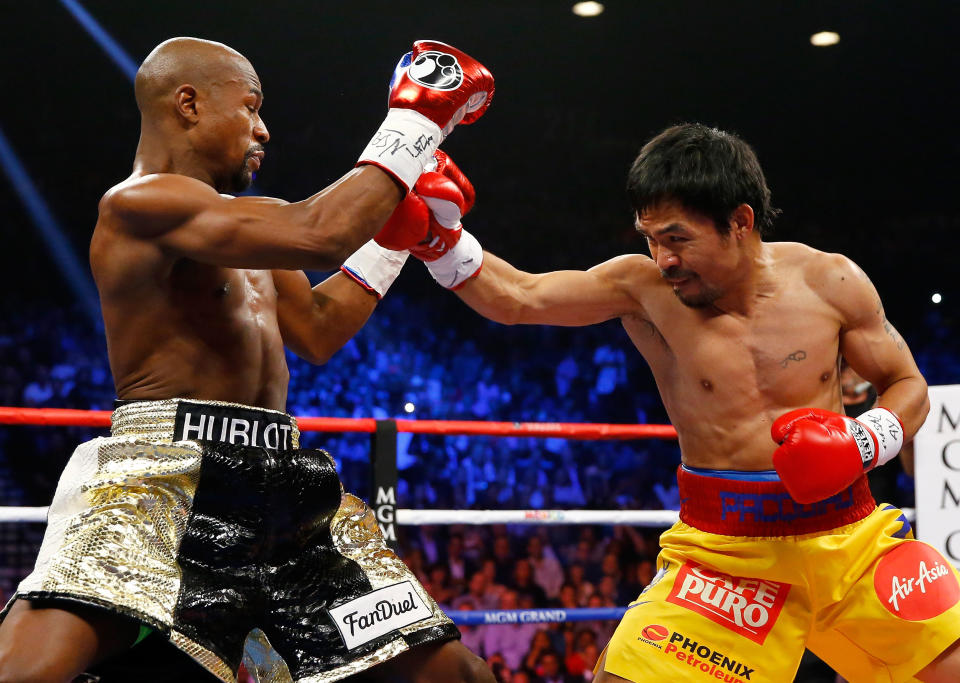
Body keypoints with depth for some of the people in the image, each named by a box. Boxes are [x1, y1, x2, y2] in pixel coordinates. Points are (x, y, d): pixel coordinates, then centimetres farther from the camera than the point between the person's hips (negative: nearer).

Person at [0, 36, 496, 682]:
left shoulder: (238, 217, 22)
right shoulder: (137, 202, -9)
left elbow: (317, 332, 28)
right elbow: (318, 236, -20)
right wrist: (415, 122, -9)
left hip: (281, 482, 9)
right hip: (166, 475, -9)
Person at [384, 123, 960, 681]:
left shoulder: (829, 281, -5)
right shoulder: (644, 288, -7)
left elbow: (910, 387, 6)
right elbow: (514, 298, -9)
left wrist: (860, 442, -14)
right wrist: (441, 231, -24)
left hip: (847, 537, 2)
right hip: (722, 551, -1)